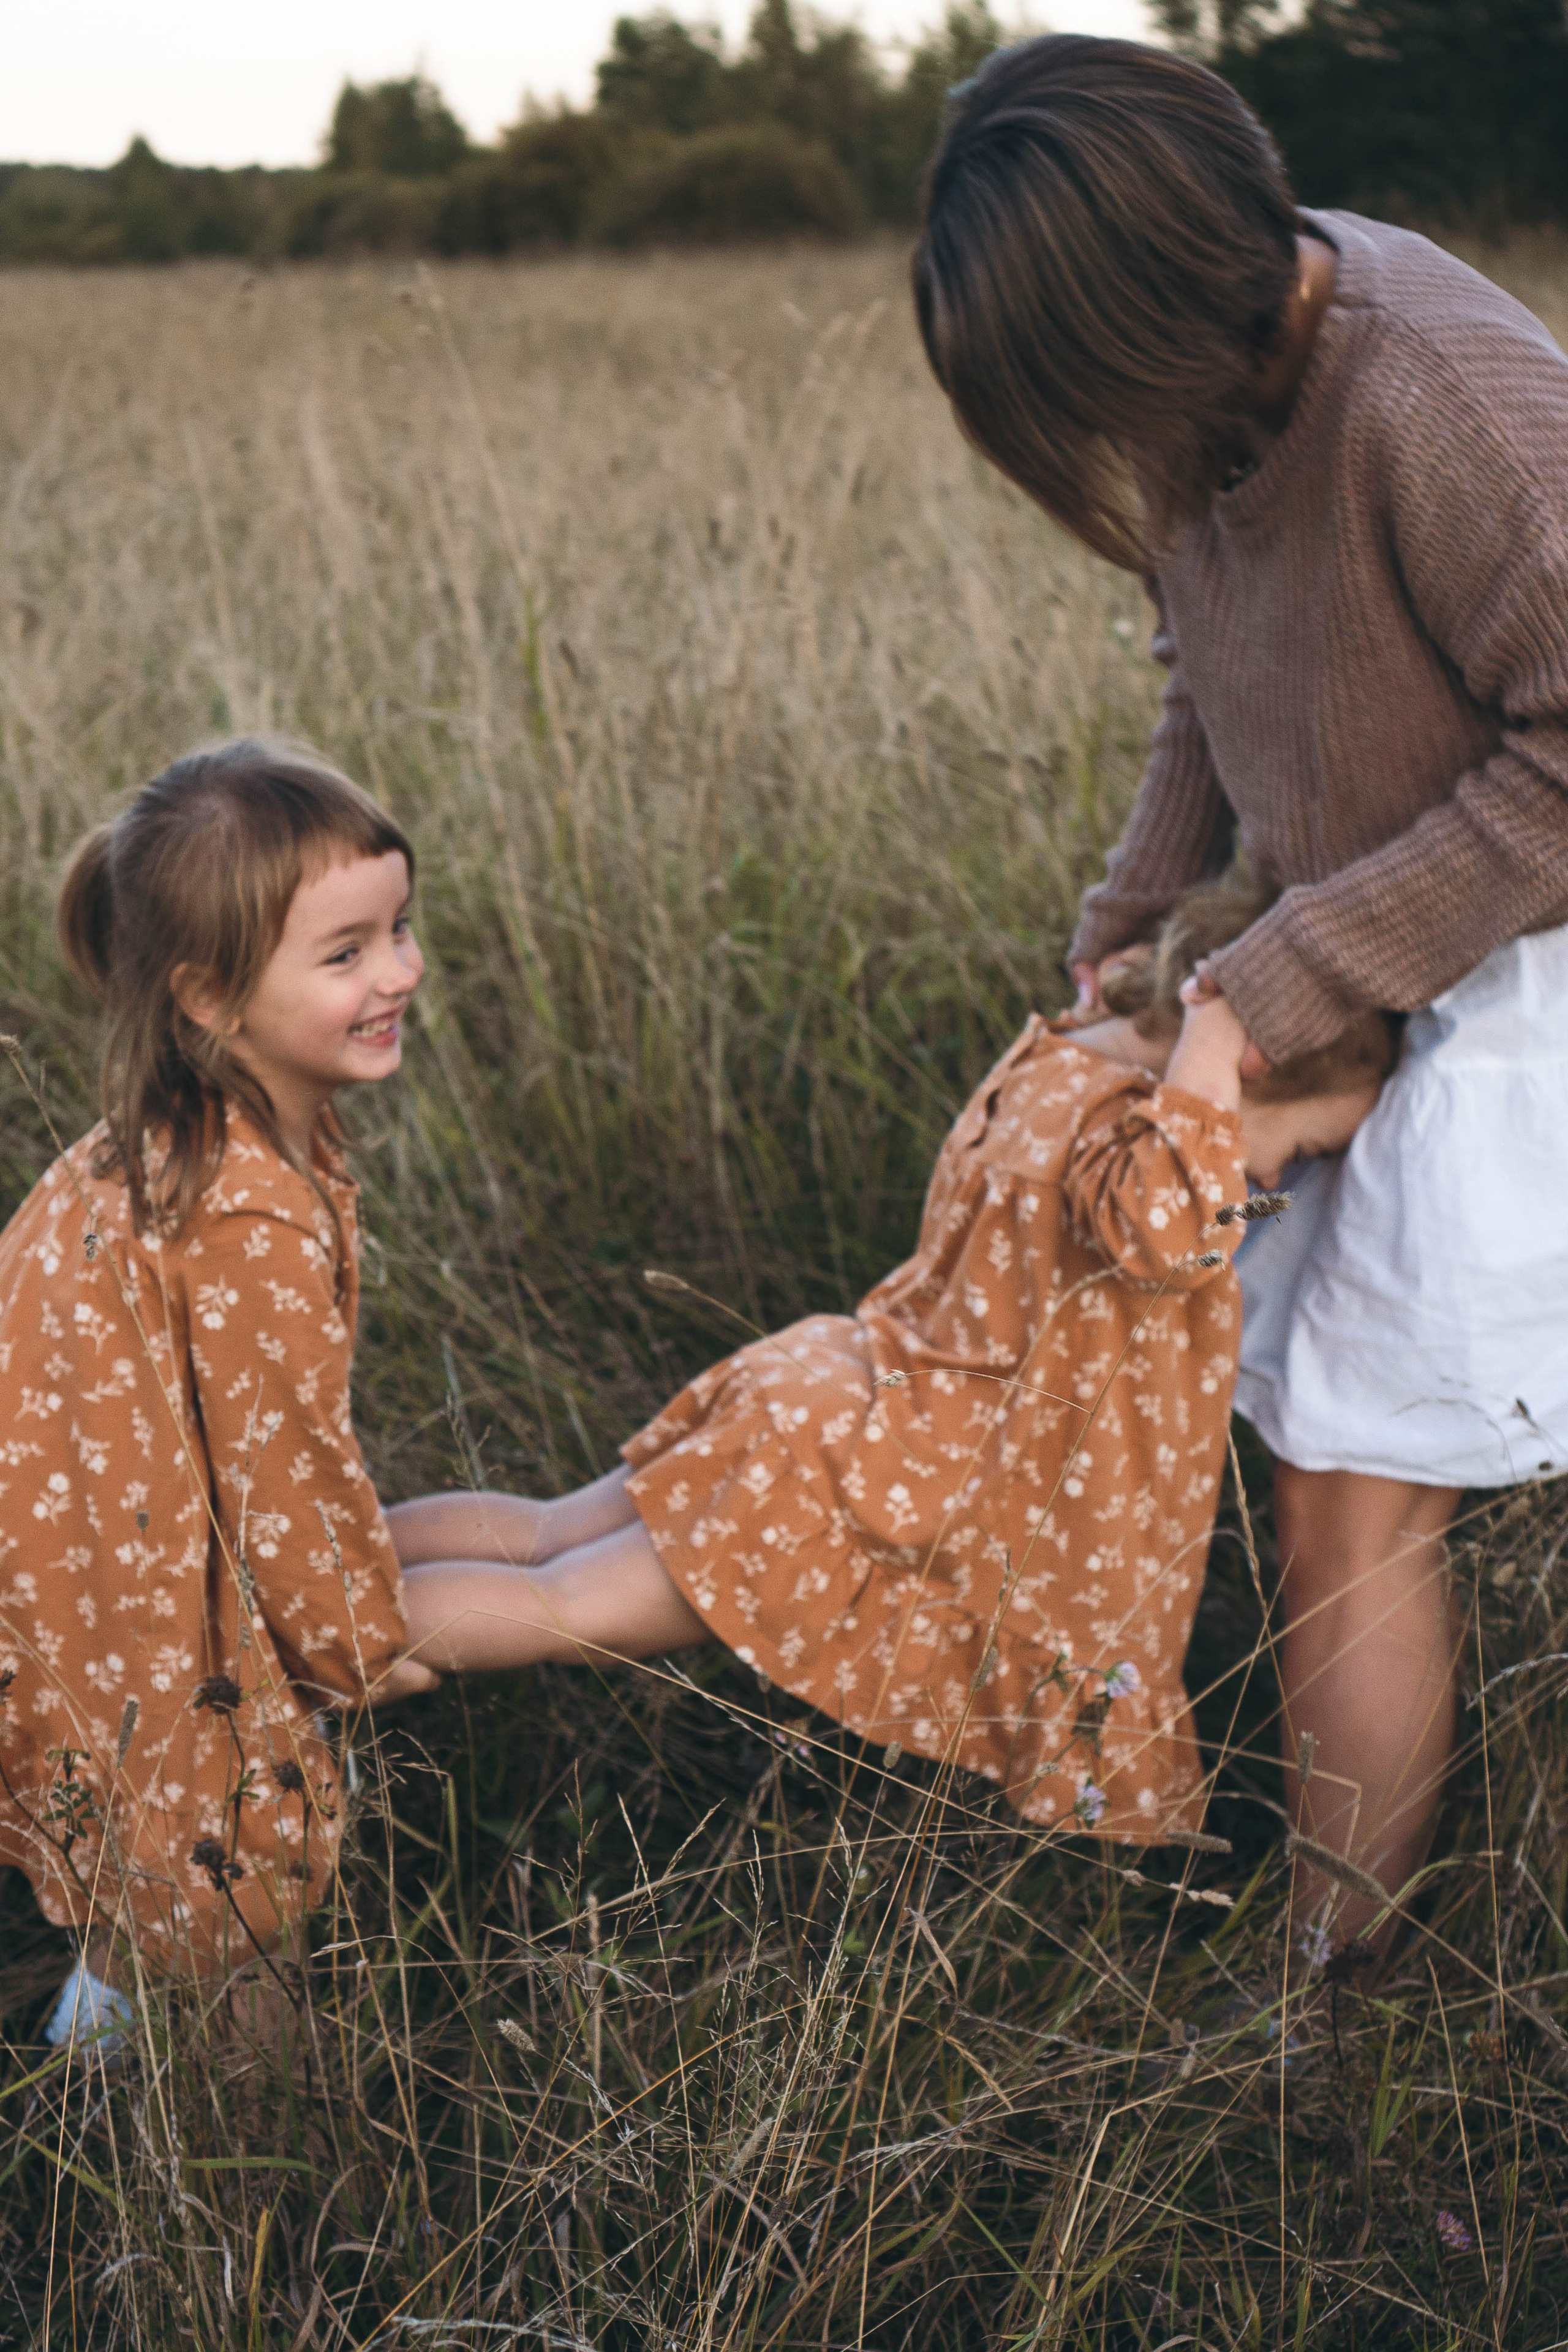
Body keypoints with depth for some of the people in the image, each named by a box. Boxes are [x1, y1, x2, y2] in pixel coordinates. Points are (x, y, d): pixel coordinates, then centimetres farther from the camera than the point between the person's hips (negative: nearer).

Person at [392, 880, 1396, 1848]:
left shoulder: (1053, 1063, 2)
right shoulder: (1113, 1123, -26)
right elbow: (1161, 1228, -49)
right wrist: (1218, 1021, -39)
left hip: (848, 1399, 9)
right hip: (876, 1477, -9)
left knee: (549, 1534, 19)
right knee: (560, 1609, 2)